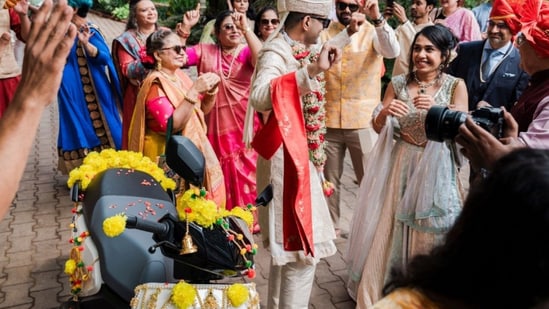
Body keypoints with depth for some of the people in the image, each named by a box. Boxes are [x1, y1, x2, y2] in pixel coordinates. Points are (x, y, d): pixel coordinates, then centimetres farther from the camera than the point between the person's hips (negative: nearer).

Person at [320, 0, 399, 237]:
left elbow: (392, 52, -21)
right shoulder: (324, 35, 7)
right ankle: (332, 226, 27)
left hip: (363, 121, -2)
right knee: (330, 179, 11)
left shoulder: (372, 33, 0)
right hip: (329, 121, 2)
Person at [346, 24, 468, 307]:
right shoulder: (398, 83, 1)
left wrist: (436, 110, -30)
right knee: (387, 228, 5)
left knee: (430, 233, 6)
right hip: (400, 165, 1)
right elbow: (378, 127, 2)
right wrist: (385, 111, -20)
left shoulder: (456, 86, -3)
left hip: (436, 167, -1)